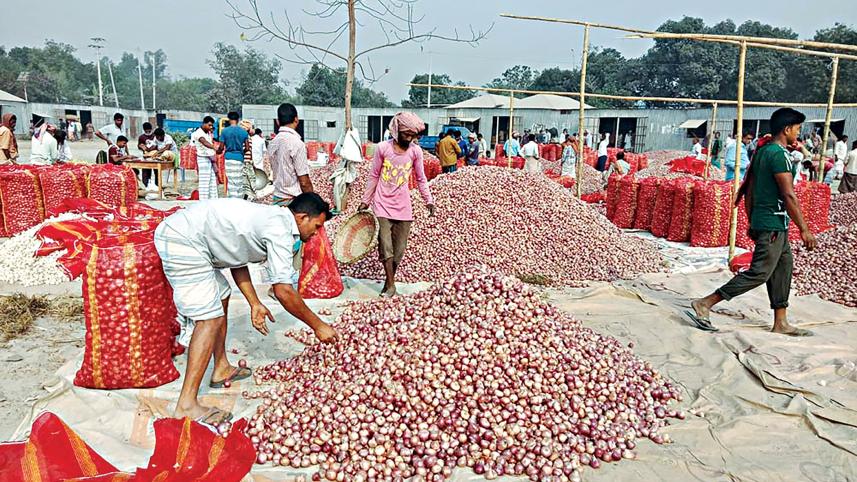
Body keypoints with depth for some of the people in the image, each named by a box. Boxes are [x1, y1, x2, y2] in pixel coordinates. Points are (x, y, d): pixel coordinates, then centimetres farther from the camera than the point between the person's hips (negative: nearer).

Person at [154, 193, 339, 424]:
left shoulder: (270, 218, 14)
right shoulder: (280, 229, -15)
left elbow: (238, 259, 19)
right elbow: (283, 290, -18)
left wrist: (255, 303, 17)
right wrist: (317, 325, -8)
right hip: (182, 241, -11)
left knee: (221, 298, 22)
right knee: (210, 318, -11)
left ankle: (222, 369, 32)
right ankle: (187, 406, -8)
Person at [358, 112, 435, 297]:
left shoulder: (415, 151, -3)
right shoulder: (382, 148, -7)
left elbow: (421, 178, 7)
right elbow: (374, 176, 3)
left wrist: (429, 200, 0)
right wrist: (365, 201, 7)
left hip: (403, 207, 2)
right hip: (383, 204, -2)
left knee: (399, 249, 6)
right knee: (386, 246, -8)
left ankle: (388, 282, 23)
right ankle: (391, 285, 2)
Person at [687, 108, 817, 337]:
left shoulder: (761, 151, 13)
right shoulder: (779, 154, -16)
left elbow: (748, 190, 15)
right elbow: (788, 195, -19)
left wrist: (752, 223, 20)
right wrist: (804, 230, -15)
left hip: (761, 221, 10)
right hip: (773, 225, -10)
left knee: (783, 269, 14)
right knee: (759, 273, -7)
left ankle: (781, 323, 21)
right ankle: (704, 304, -7)